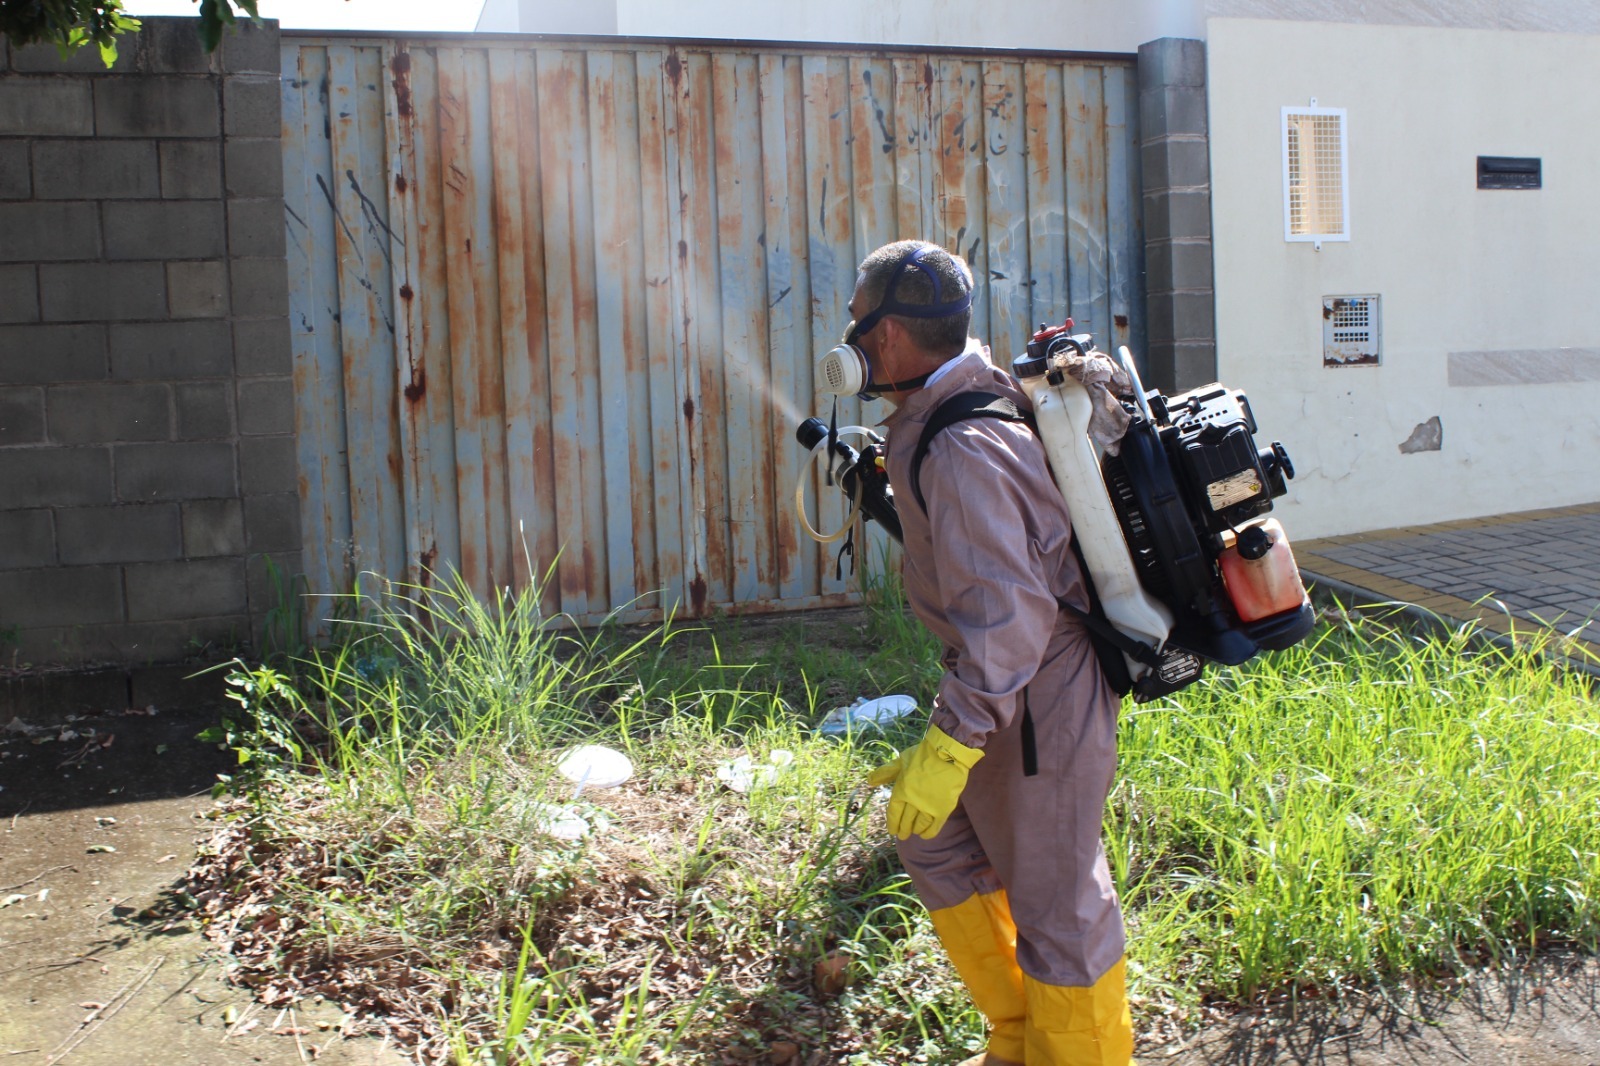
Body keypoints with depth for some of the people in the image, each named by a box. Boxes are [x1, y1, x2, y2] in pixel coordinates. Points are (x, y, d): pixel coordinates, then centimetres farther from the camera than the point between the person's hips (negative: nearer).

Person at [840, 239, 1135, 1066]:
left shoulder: (959, 451, -26)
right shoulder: (987, 397, 5)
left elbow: (1008, 611, -31)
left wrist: (947, 748, -32)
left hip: (1038, 698, -11)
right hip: (1012, 681, 11)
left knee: (1052, 900, 4)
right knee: (933, 839, 20)